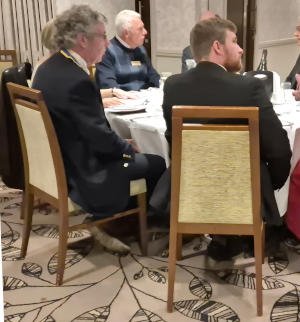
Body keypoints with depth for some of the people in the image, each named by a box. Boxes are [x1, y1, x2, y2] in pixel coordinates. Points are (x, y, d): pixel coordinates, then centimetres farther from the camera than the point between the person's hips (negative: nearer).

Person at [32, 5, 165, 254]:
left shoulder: (49, 67, 1)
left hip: (57, 160, 10)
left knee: (129, 154, 22)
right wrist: (127, 147, -4)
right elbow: (102, 139, -23)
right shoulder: (77, 81, -28)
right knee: (156, 164, 5)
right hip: (80, 171, -9)